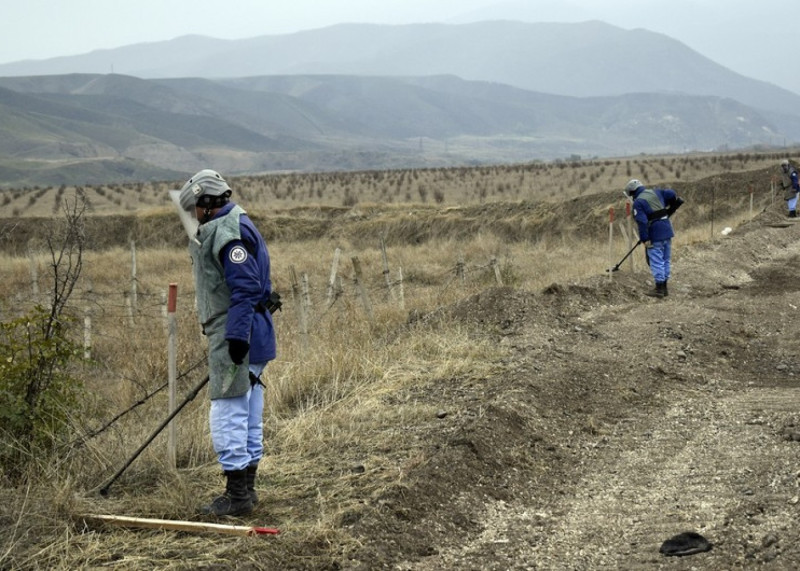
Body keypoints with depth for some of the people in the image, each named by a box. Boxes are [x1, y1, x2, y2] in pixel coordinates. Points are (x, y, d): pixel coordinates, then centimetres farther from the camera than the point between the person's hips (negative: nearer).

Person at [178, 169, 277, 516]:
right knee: (248, 412, 15)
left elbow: (245, 288, -24)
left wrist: (236, 336, -26)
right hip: (240, 335, 11)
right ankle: (246, 487, 23)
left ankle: (236, 495, -6)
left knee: (228, 412, -8)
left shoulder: (228, 232, -15)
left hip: (235, 336, -11)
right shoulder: (231, 228, 19)